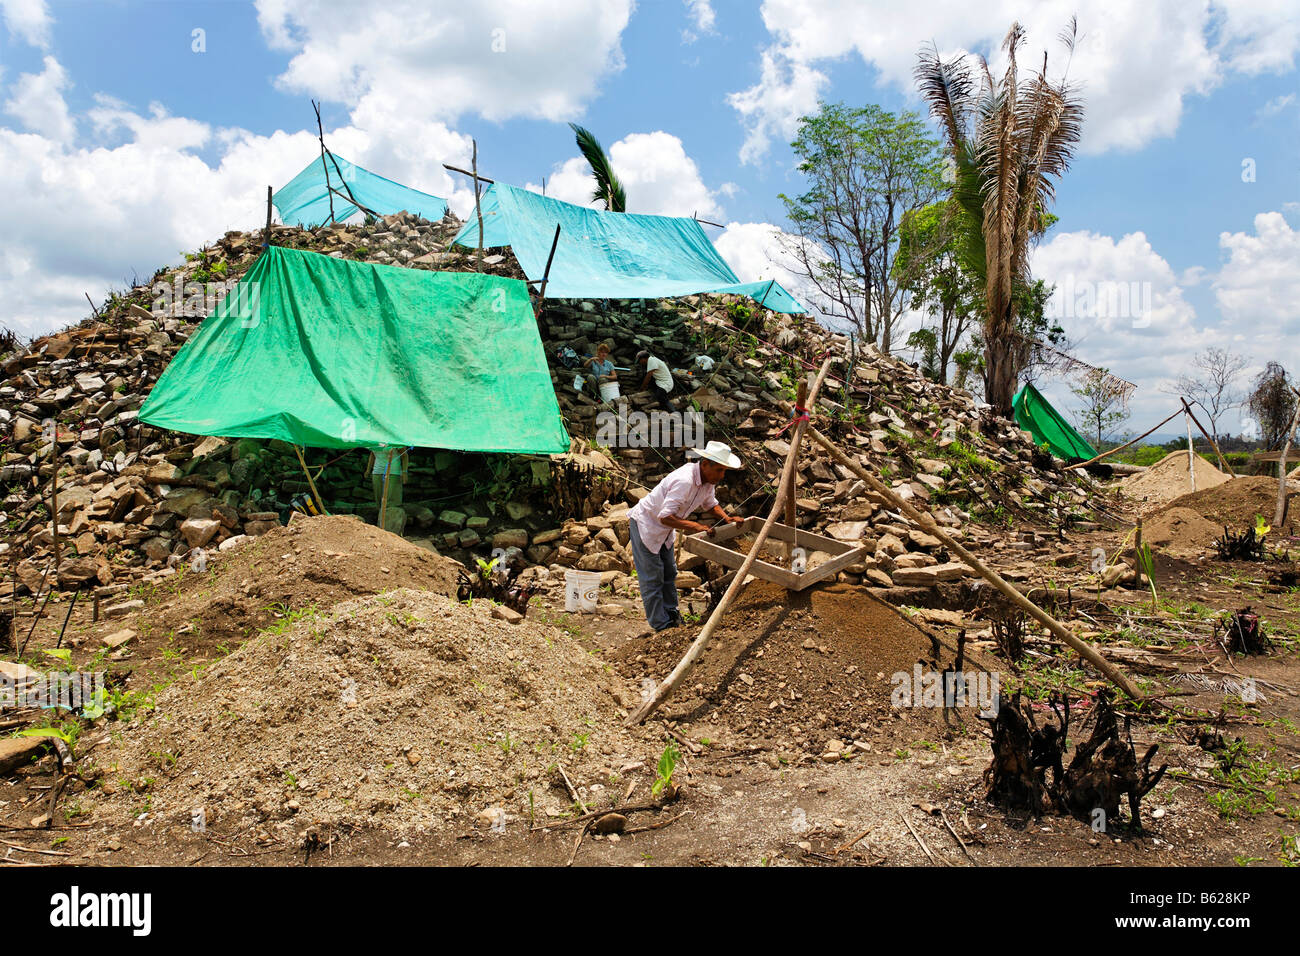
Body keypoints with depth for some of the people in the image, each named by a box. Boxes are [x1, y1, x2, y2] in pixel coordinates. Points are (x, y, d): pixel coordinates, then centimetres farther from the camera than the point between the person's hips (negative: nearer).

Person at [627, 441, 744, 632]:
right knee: (652, 579, -2)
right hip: (645, 525, -9)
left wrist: (727, 519, -2)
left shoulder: (708, 479, -6)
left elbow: (710, 503, 15)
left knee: (669, 573, 18)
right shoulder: (684, 480, -35)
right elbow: (665, 517, -37)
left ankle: (671, 615, 33)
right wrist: (696, 526, -36)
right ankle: (661, 627, 6)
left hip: (665, 530, 10)